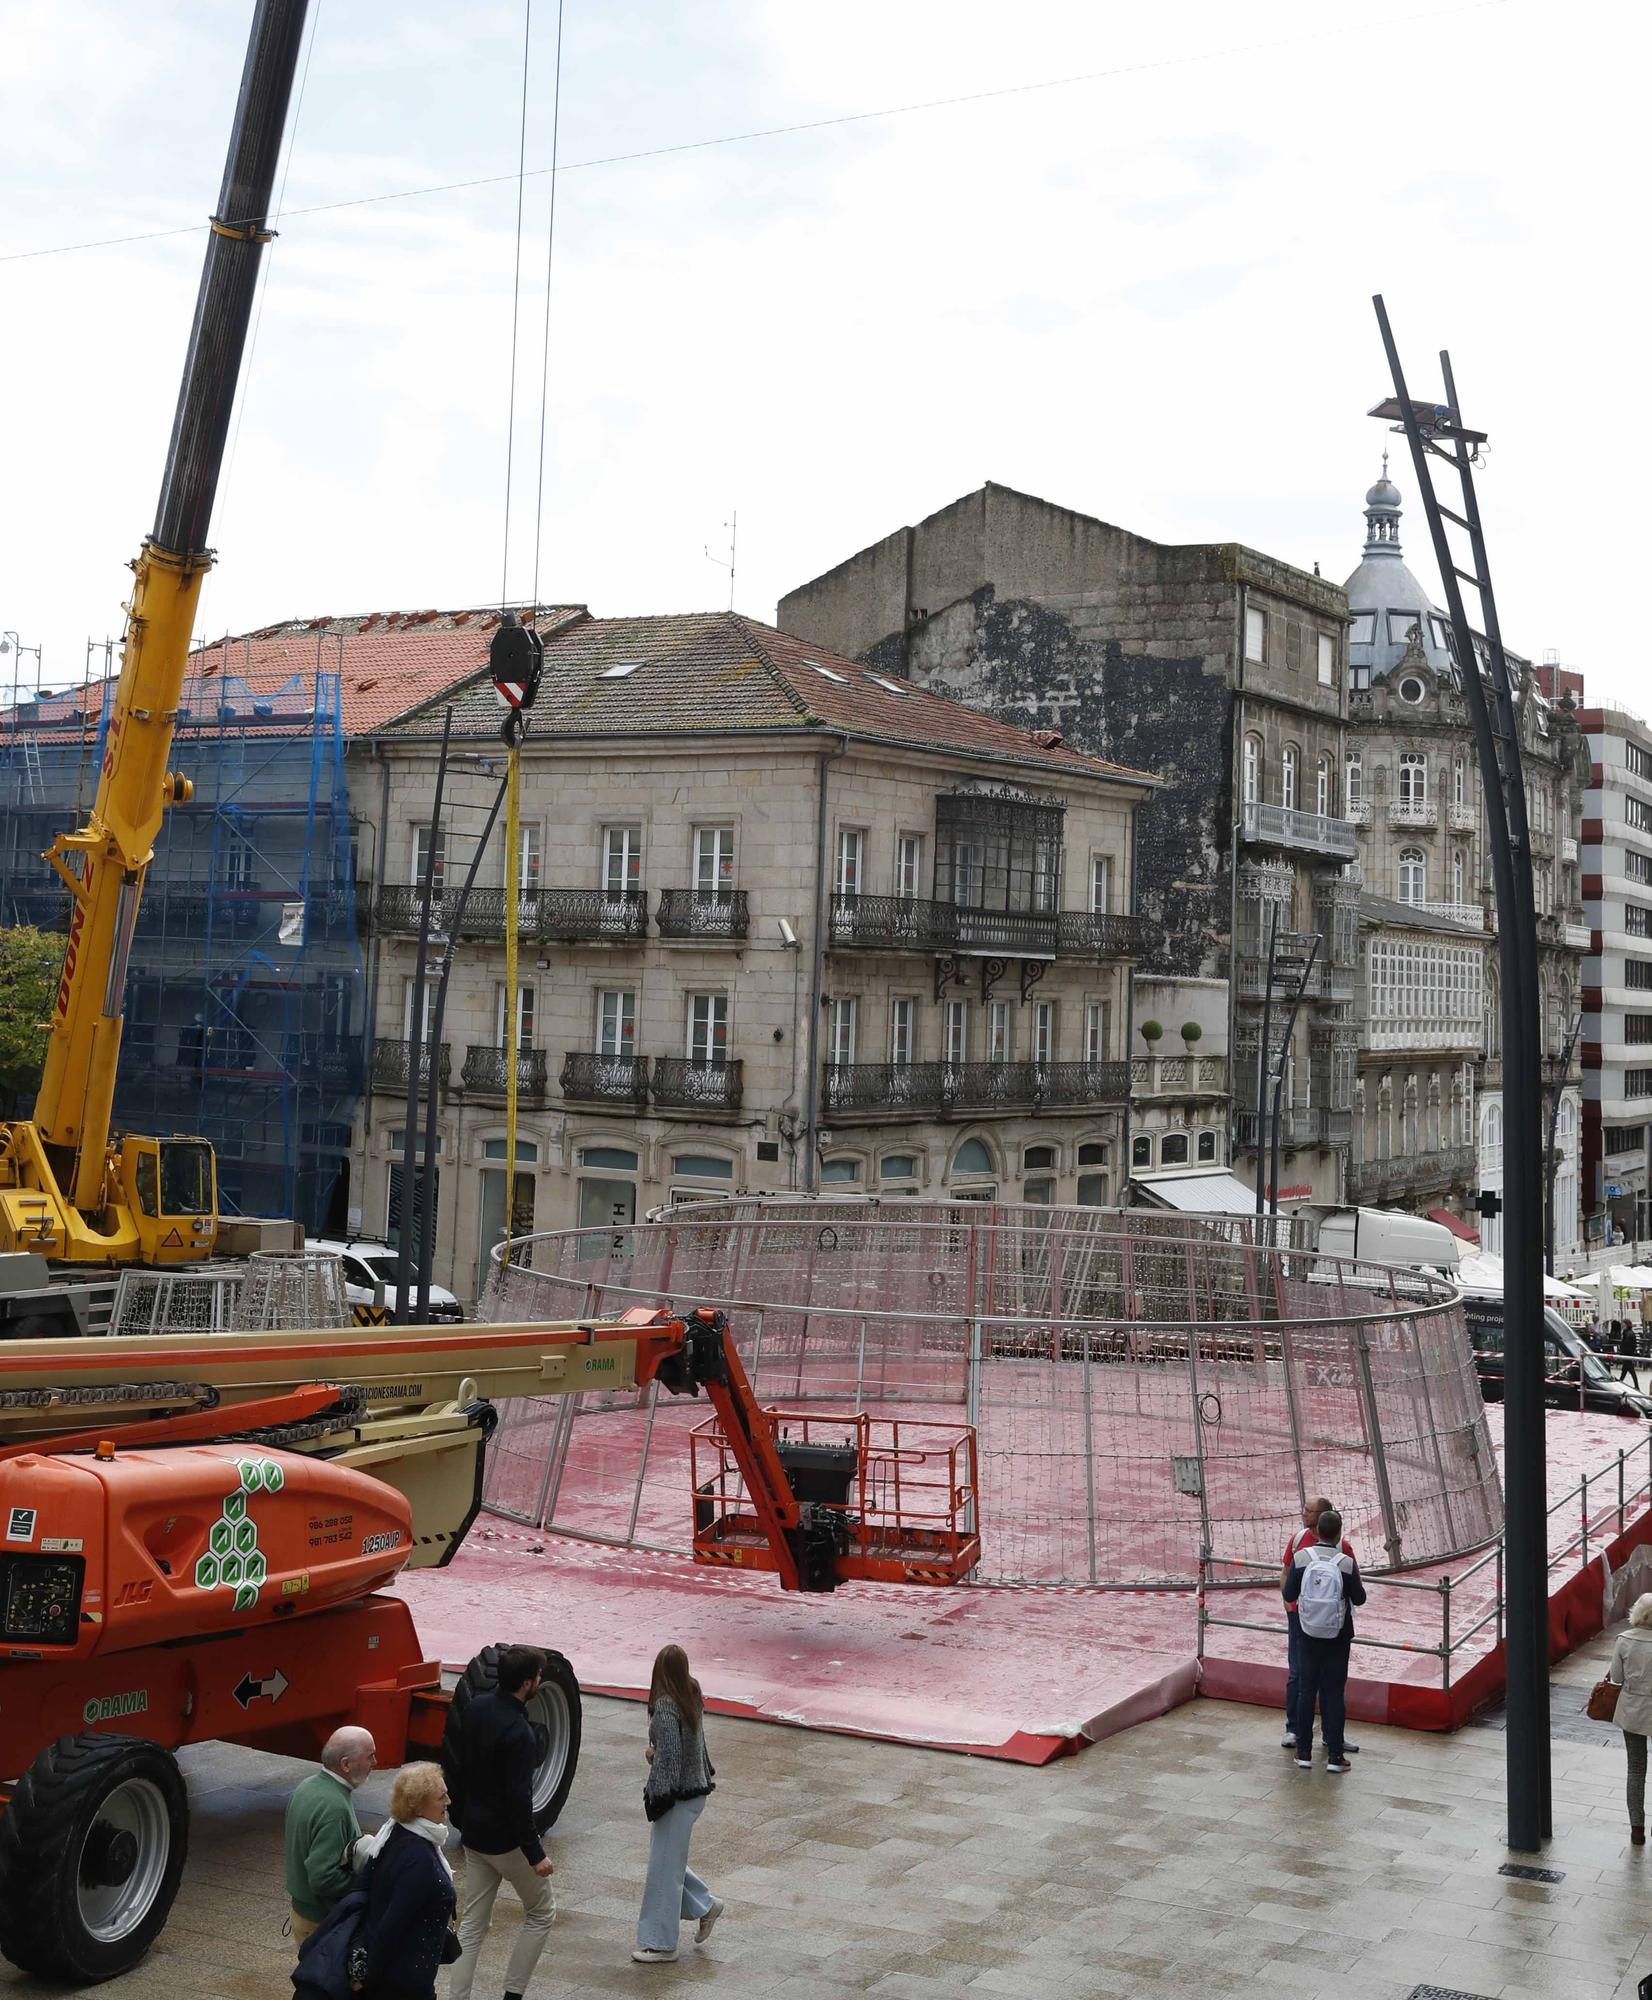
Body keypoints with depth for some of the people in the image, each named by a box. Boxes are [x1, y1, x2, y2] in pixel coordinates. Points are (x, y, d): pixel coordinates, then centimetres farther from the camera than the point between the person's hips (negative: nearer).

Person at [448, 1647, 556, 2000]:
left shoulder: (476, 1708, -1)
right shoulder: (517, 1732, -26)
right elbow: (519, 1799, -24)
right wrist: (535, 1854, -17)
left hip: (473, 1834, 7)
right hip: (506, 1838, -7)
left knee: (473, 1921, 14)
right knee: (541, 1913, 12)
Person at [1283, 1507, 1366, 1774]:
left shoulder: (1301, 1558, -11)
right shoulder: (1347, 1564, -15)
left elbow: (1289, 1595, -5)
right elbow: (1359, 1598, -4)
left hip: (1309, 1635, 1)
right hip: (1338, 1637, -1)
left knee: (1307, 1690, 11)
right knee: (1334, 1693, 6)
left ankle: (1304, 1753, 15)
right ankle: (1335, 1756, 9)